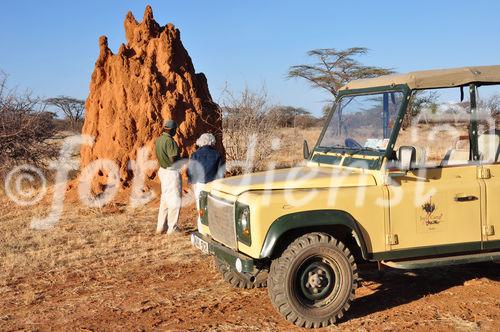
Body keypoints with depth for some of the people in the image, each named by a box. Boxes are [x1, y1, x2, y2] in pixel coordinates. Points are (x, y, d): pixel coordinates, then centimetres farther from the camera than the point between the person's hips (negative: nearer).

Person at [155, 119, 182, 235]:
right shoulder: (169, 141, -21)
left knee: (165, 199, 17)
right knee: (174, 200, 0)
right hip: (172, 172, -9)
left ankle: (161, 226, 22)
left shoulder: (158, 140, 7)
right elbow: (173, 160, -23)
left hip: (163, 170, 9)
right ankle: (172, 228, 6)